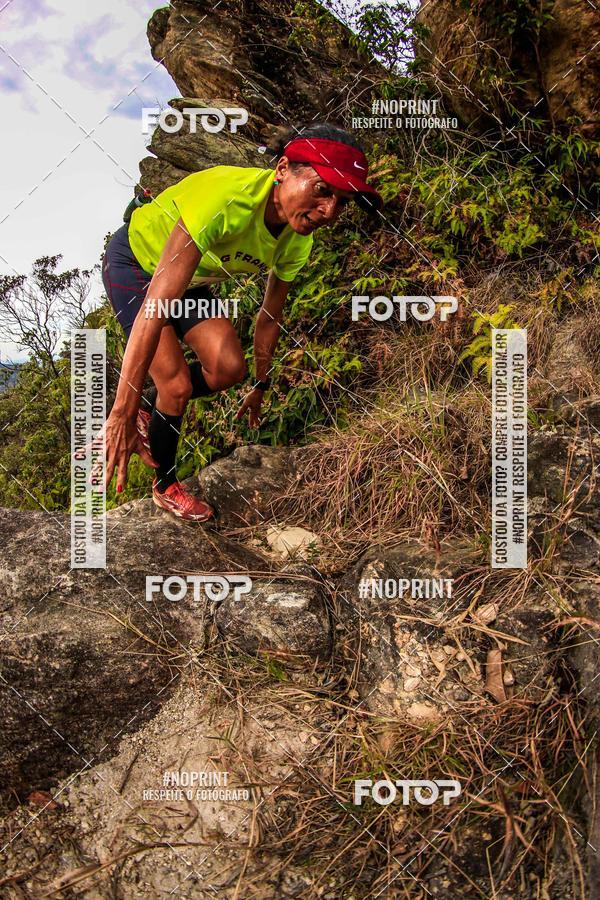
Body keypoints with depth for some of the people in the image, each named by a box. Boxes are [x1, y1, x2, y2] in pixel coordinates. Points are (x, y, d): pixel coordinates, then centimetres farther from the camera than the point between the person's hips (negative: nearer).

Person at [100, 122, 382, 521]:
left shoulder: (297, 243, -16)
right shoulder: (227, 199, -40)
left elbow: (271, 316, 1)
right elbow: (156, 305, -44)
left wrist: (260, 387, 11)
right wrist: (122, 411, -44)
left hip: (192, 278, 7)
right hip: (135, 261, -6)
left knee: (229, 369, -12)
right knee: (178, 385, -13)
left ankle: (152, 418, 15)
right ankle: (166, 486, 14)